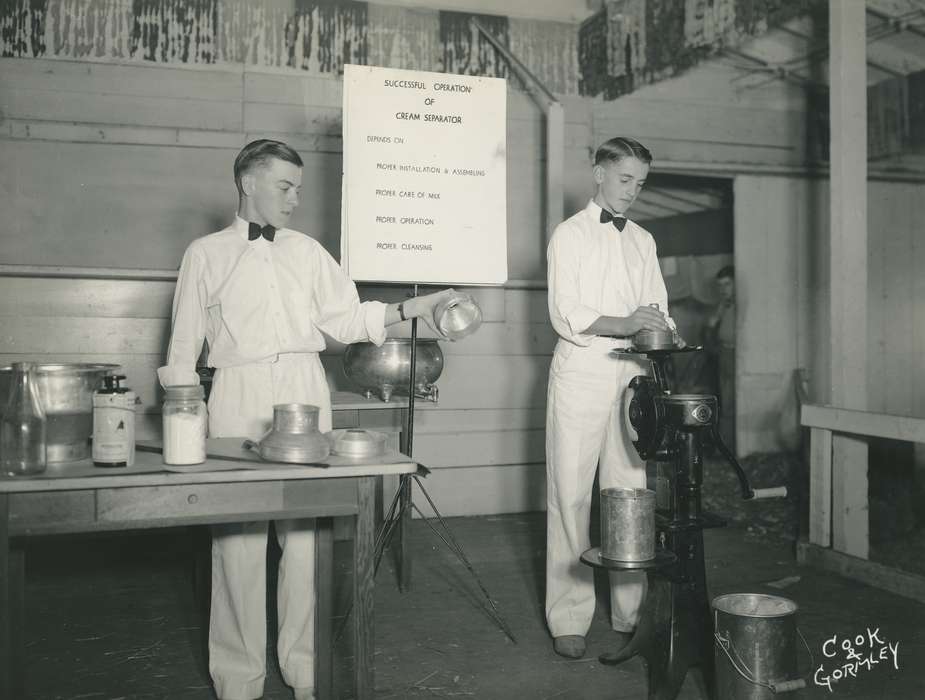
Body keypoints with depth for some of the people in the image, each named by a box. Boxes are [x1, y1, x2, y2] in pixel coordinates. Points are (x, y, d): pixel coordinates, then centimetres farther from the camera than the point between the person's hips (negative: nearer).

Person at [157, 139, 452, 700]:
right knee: (238, 537, -2)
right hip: (238, 395, -2)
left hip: (305, 391, 2)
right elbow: (184, 347, 9)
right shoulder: (206, 254, 9)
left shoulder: (308, 251, 15)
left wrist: (410, 309, 0)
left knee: (306, 532, 1)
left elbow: (345, 318, 10)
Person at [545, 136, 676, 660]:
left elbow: (657, 309, 15)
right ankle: (569, 619, 4)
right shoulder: (570, 234, 5)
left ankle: (629, 612, 11)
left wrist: (662, 333, -7)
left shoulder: (643, 240, 19)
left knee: (631, 490, 2)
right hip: (582, 371, -4)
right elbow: (566, 315, -6)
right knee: (572, 493, -3)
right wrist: (624, 323, -20)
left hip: (633, 372, 4)